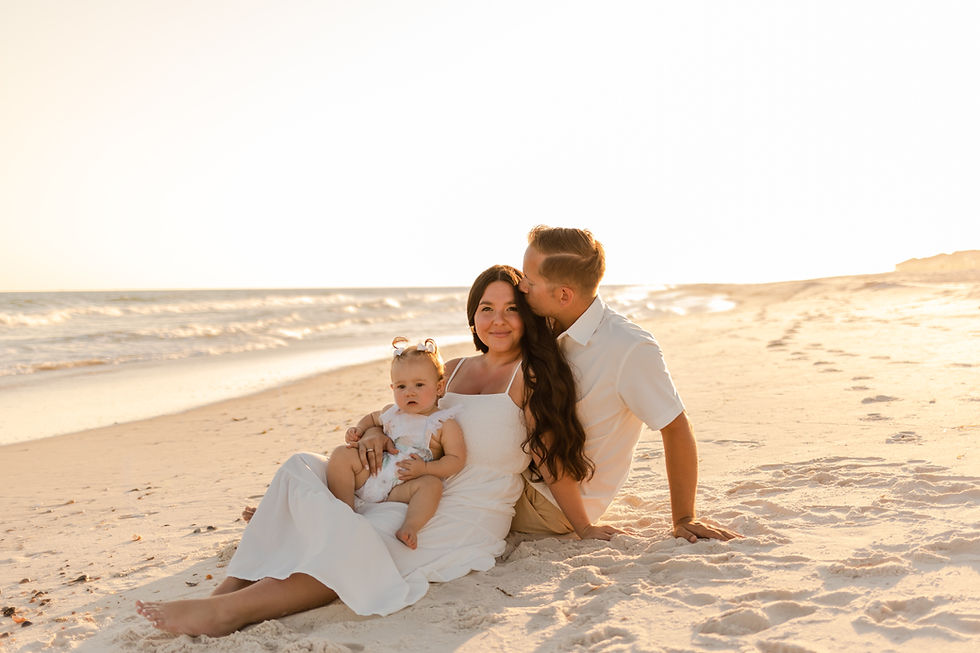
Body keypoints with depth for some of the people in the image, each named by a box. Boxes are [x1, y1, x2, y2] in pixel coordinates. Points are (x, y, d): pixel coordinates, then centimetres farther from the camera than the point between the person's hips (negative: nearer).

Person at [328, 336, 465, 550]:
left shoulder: (444, 424, -2)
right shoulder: (392, 412, 14)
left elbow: (456, 459, -9)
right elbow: (372, 418, 36)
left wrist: (425, 469, -21)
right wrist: (359, 429, 14)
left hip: (402, 487, -5)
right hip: (372, 473, 6)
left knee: (432, 484, -34)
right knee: (342, 455, -10)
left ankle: (409, 527, -51)